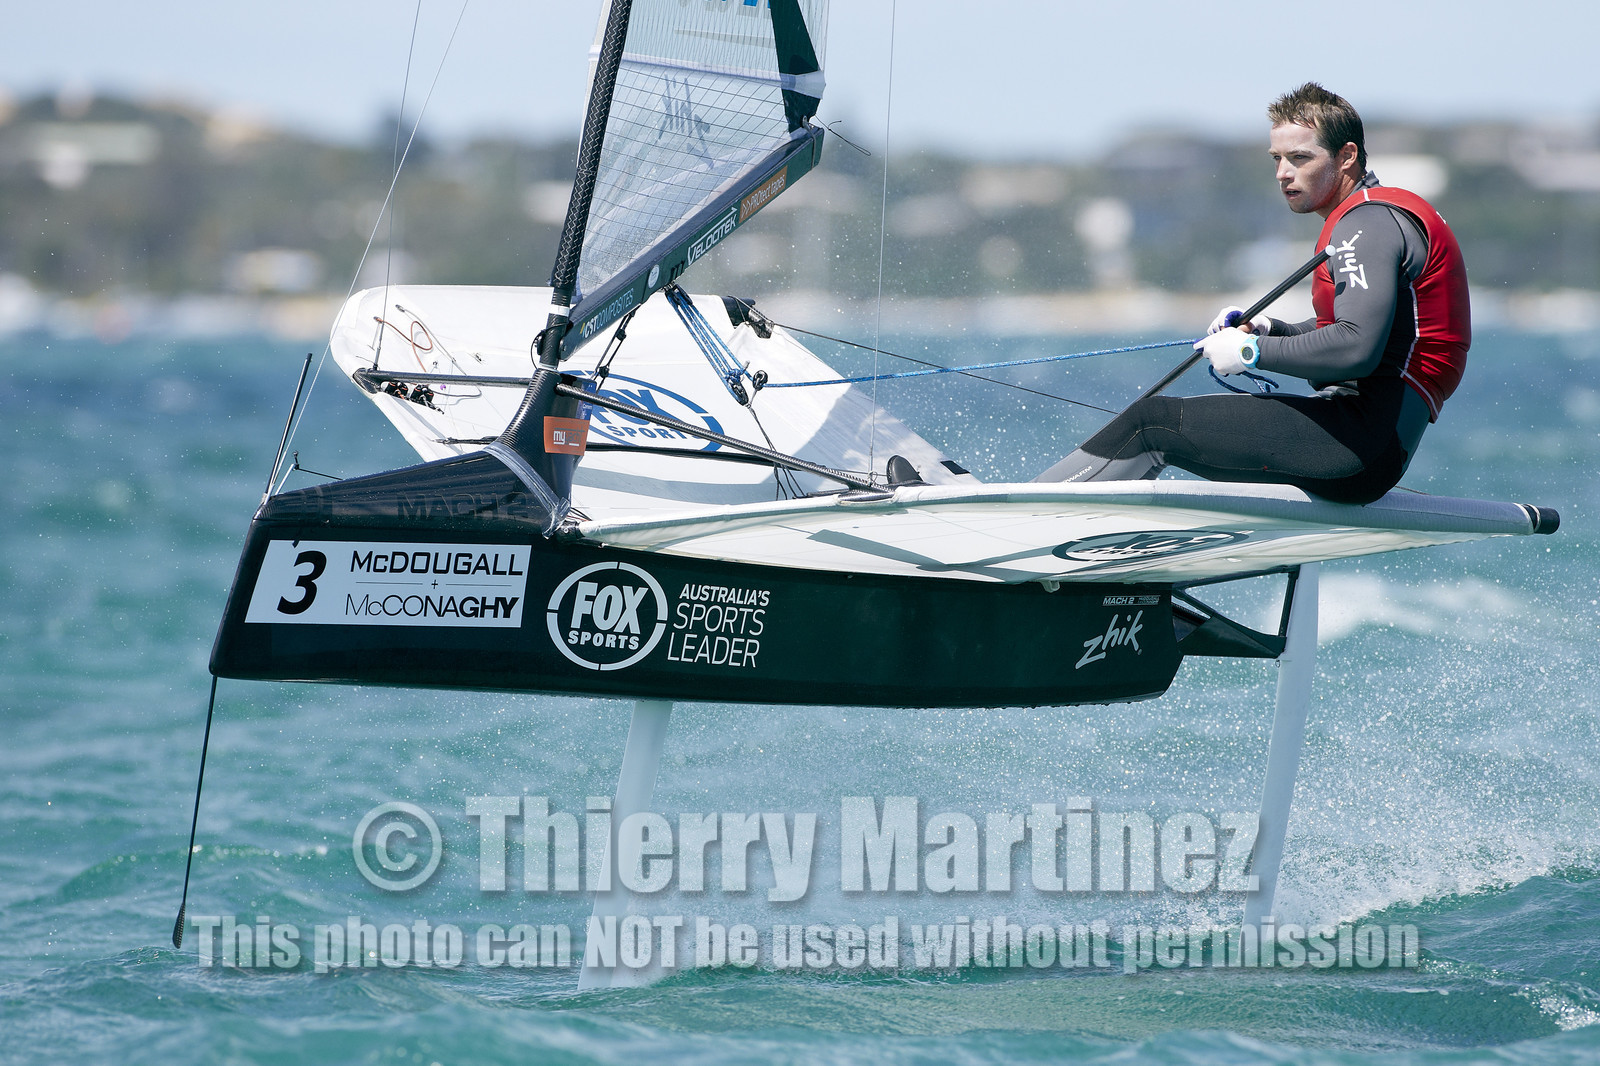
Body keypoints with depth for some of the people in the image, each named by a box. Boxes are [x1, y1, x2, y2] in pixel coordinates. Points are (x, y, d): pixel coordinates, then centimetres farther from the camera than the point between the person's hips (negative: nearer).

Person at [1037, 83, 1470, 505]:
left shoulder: (1368, 221, -13)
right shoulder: (1380, 214, 20)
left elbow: (1356, 350, -25)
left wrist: (1254, 352, -13)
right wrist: (1271, 330, 12)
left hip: (1365, 440, -11)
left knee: (1152, 423, -8)